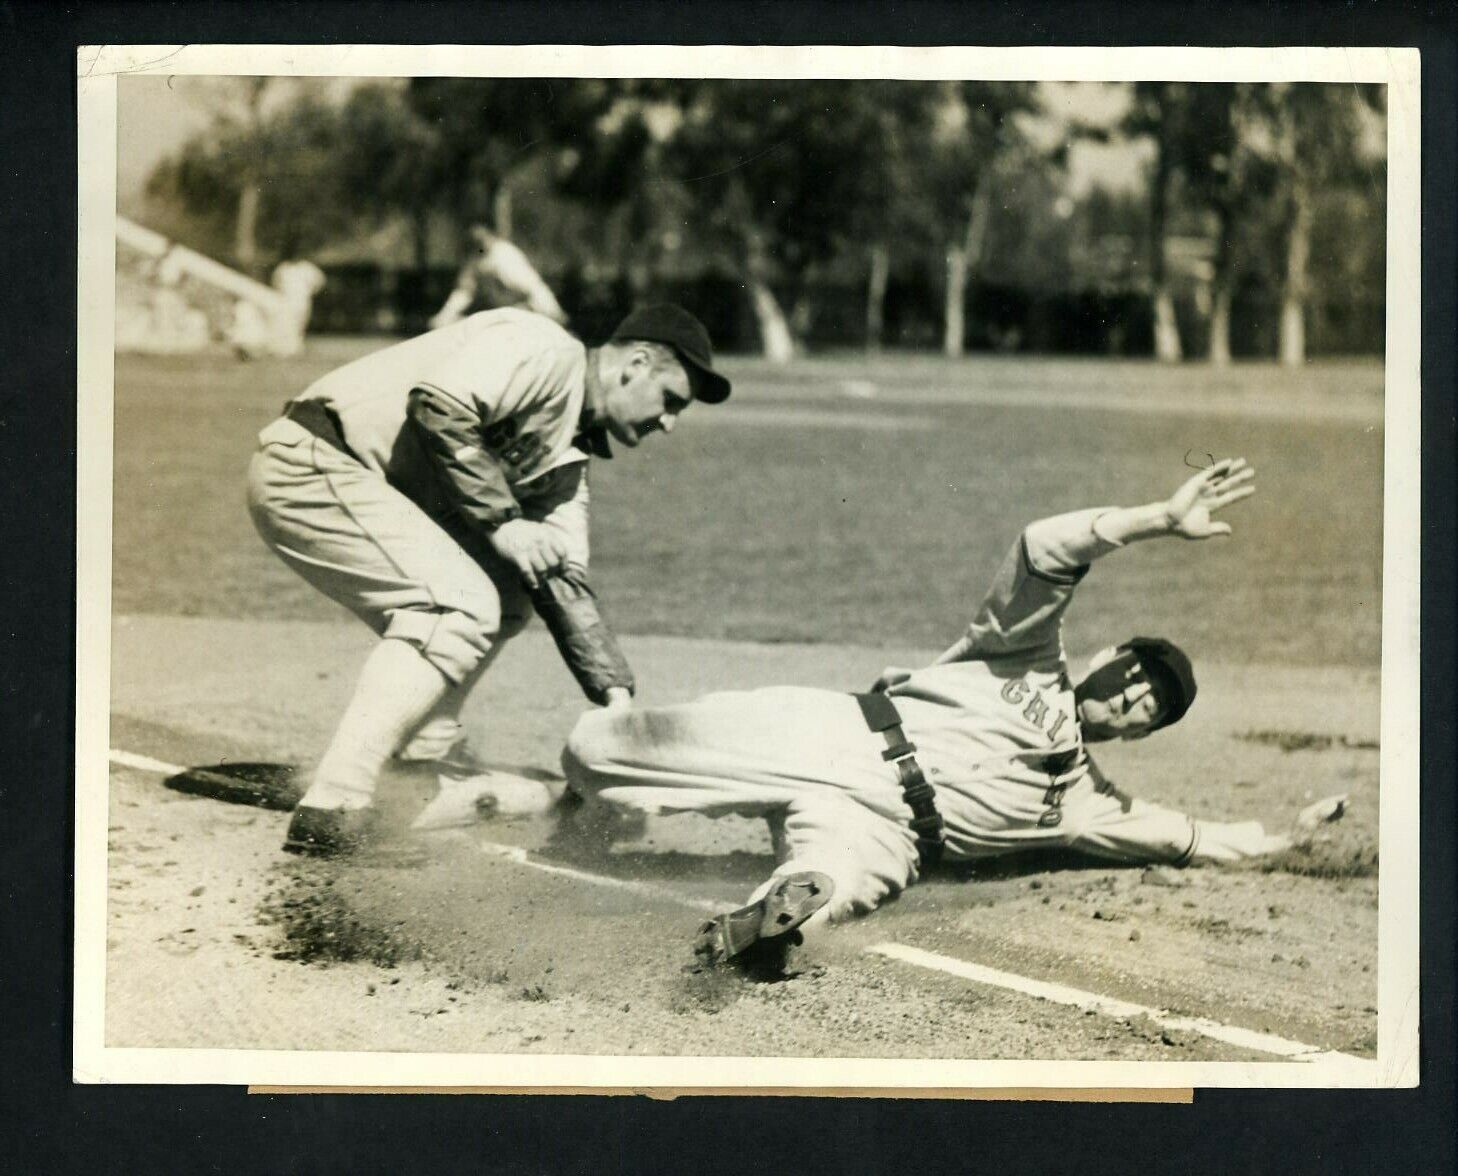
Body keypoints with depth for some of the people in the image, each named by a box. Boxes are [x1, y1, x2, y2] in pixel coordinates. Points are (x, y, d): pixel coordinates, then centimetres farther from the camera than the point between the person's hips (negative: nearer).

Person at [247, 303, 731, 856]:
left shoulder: (565, 455, 17)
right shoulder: (547, 351, -11)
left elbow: (565, 583, 15)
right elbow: (437, 407, -26)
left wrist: (616, 696, 7)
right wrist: (502, 522, -20)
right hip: (308, 463, -10)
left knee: (505, 592, 15)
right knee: (462, 605, -18)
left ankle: (433, 765, 11)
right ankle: (333, 810, -23)